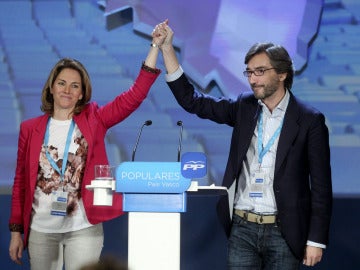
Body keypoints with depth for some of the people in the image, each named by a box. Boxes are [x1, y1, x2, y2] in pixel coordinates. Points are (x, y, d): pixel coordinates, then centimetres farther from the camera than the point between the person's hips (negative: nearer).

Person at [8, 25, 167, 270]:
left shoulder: (93, 121, 2)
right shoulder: (30, 129, 4)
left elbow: (135, 95, -6)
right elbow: (21, 182, 7)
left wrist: (155, 46, -12)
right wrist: (16, 231, 5)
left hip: (83, 229, -1)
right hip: (41, 230, 1)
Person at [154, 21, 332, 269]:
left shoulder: (309, 120, -4)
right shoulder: (243, 108, 8)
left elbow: (321, 186, -4)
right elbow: (191, 100, 8)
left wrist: (316, 240, -7)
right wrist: (167, 49, 0)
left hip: (282, 232, -3)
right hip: (242, 229, 3)